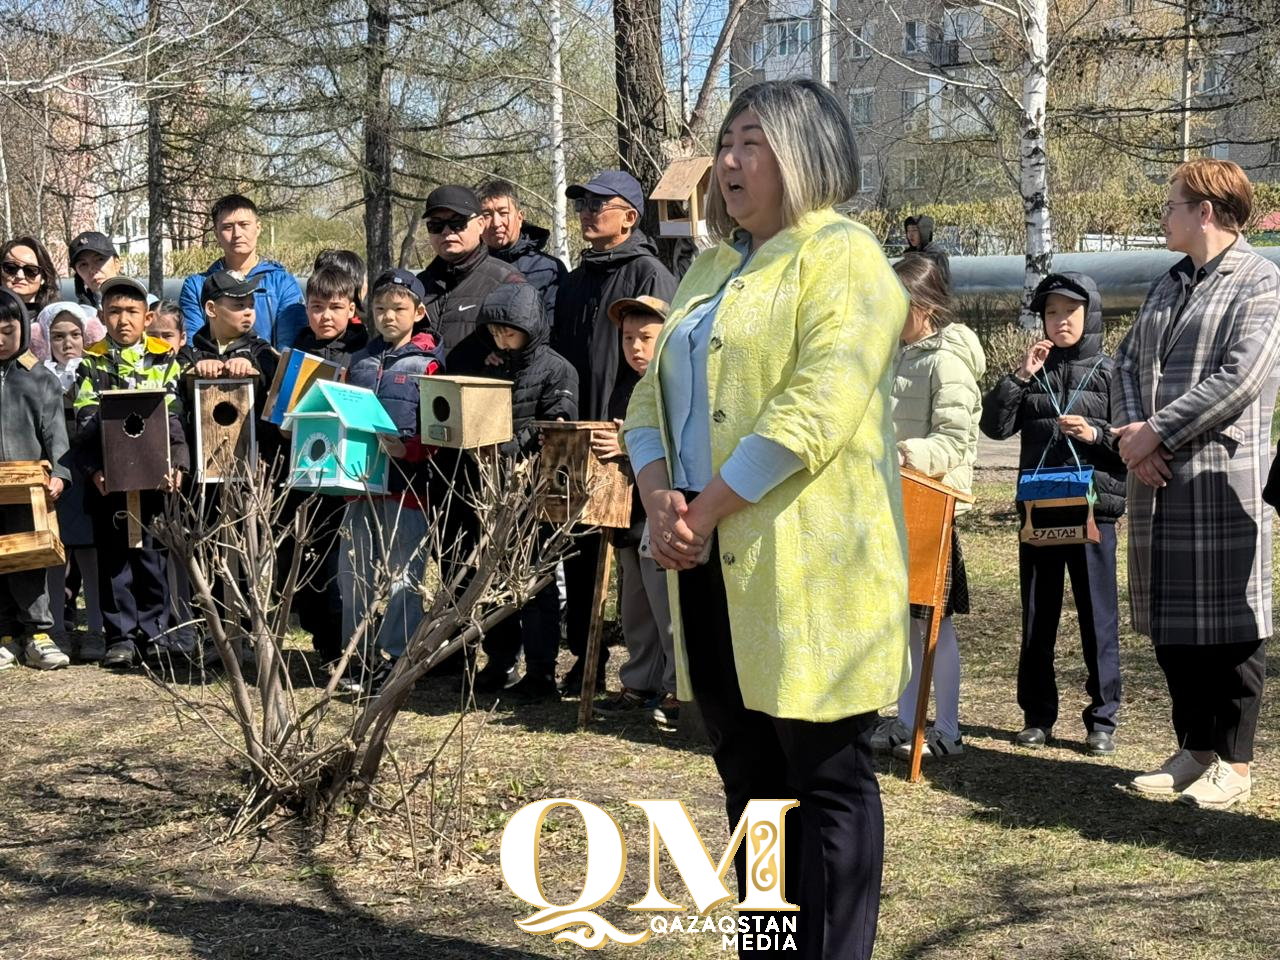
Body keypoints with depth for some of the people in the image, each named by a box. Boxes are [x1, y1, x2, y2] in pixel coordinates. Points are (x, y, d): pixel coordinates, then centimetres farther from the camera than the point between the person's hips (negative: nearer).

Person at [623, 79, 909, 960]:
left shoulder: (843, 259, -5)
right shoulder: (713, 271, 20)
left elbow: (813, 412, -17)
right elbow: (652, 397, 16)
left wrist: (705, 509, -15)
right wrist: (659, 496, -3)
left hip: (806, 568, -8)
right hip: (712, 567, 8)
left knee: (826, 778, -1)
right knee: (748, 774, 12)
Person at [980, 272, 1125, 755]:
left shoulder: (1110, 371, 1)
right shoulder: (1034, 369, 10)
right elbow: (994, 426, 1)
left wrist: (1096, 433, -17)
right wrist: (1019, 377, -7)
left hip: (1093, 509, -3)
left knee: (1098, 616, 1)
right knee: (1037, 616, 9)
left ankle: (1102, 719, 10)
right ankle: (1037, 715, 19)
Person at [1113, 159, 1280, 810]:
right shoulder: (1170, 285, 19)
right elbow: (1128, 362, 15)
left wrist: (1156, 432, -14)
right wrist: (1133, 440, -3)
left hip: (1223, 478, -8)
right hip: (1159, 480, 8)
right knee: (1171, 623, 11)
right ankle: (1194, 750, 22)